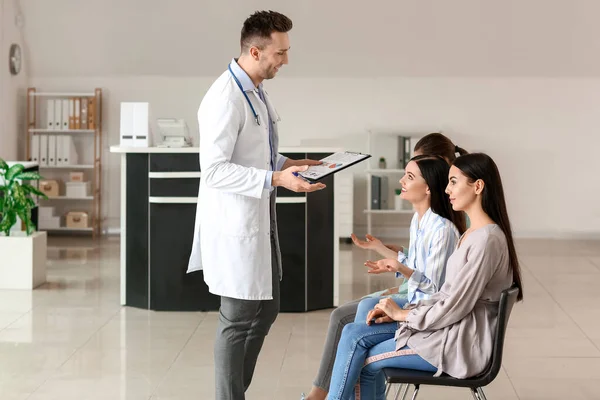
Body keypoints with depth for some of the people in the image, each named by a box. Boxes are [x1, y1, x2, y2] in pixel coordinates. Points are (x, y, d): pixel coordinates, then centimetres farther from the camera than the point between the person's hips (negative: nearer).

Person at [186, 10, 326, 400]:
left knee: (266, 309, 17)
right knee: (240, 319, 0)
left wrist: (289, 163, 6)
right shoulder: (225, 98, -20)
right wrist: (276, 178, -27)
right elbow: (214, 169, -25)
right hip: (235, 225, -10)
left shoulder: (258, 91, 10)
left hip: (259, 221, 10)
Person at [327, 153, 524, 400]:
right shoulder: (473, 234, 13)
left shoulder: (487, 240, -19)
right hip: (449, 328, 9)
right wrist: (397, 312, 2)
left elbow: (455, 307, -20)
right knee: (353, 334, -1)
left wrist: (401, 314, -6)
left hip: (461, 343, -9)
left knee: (362, 361, -6)